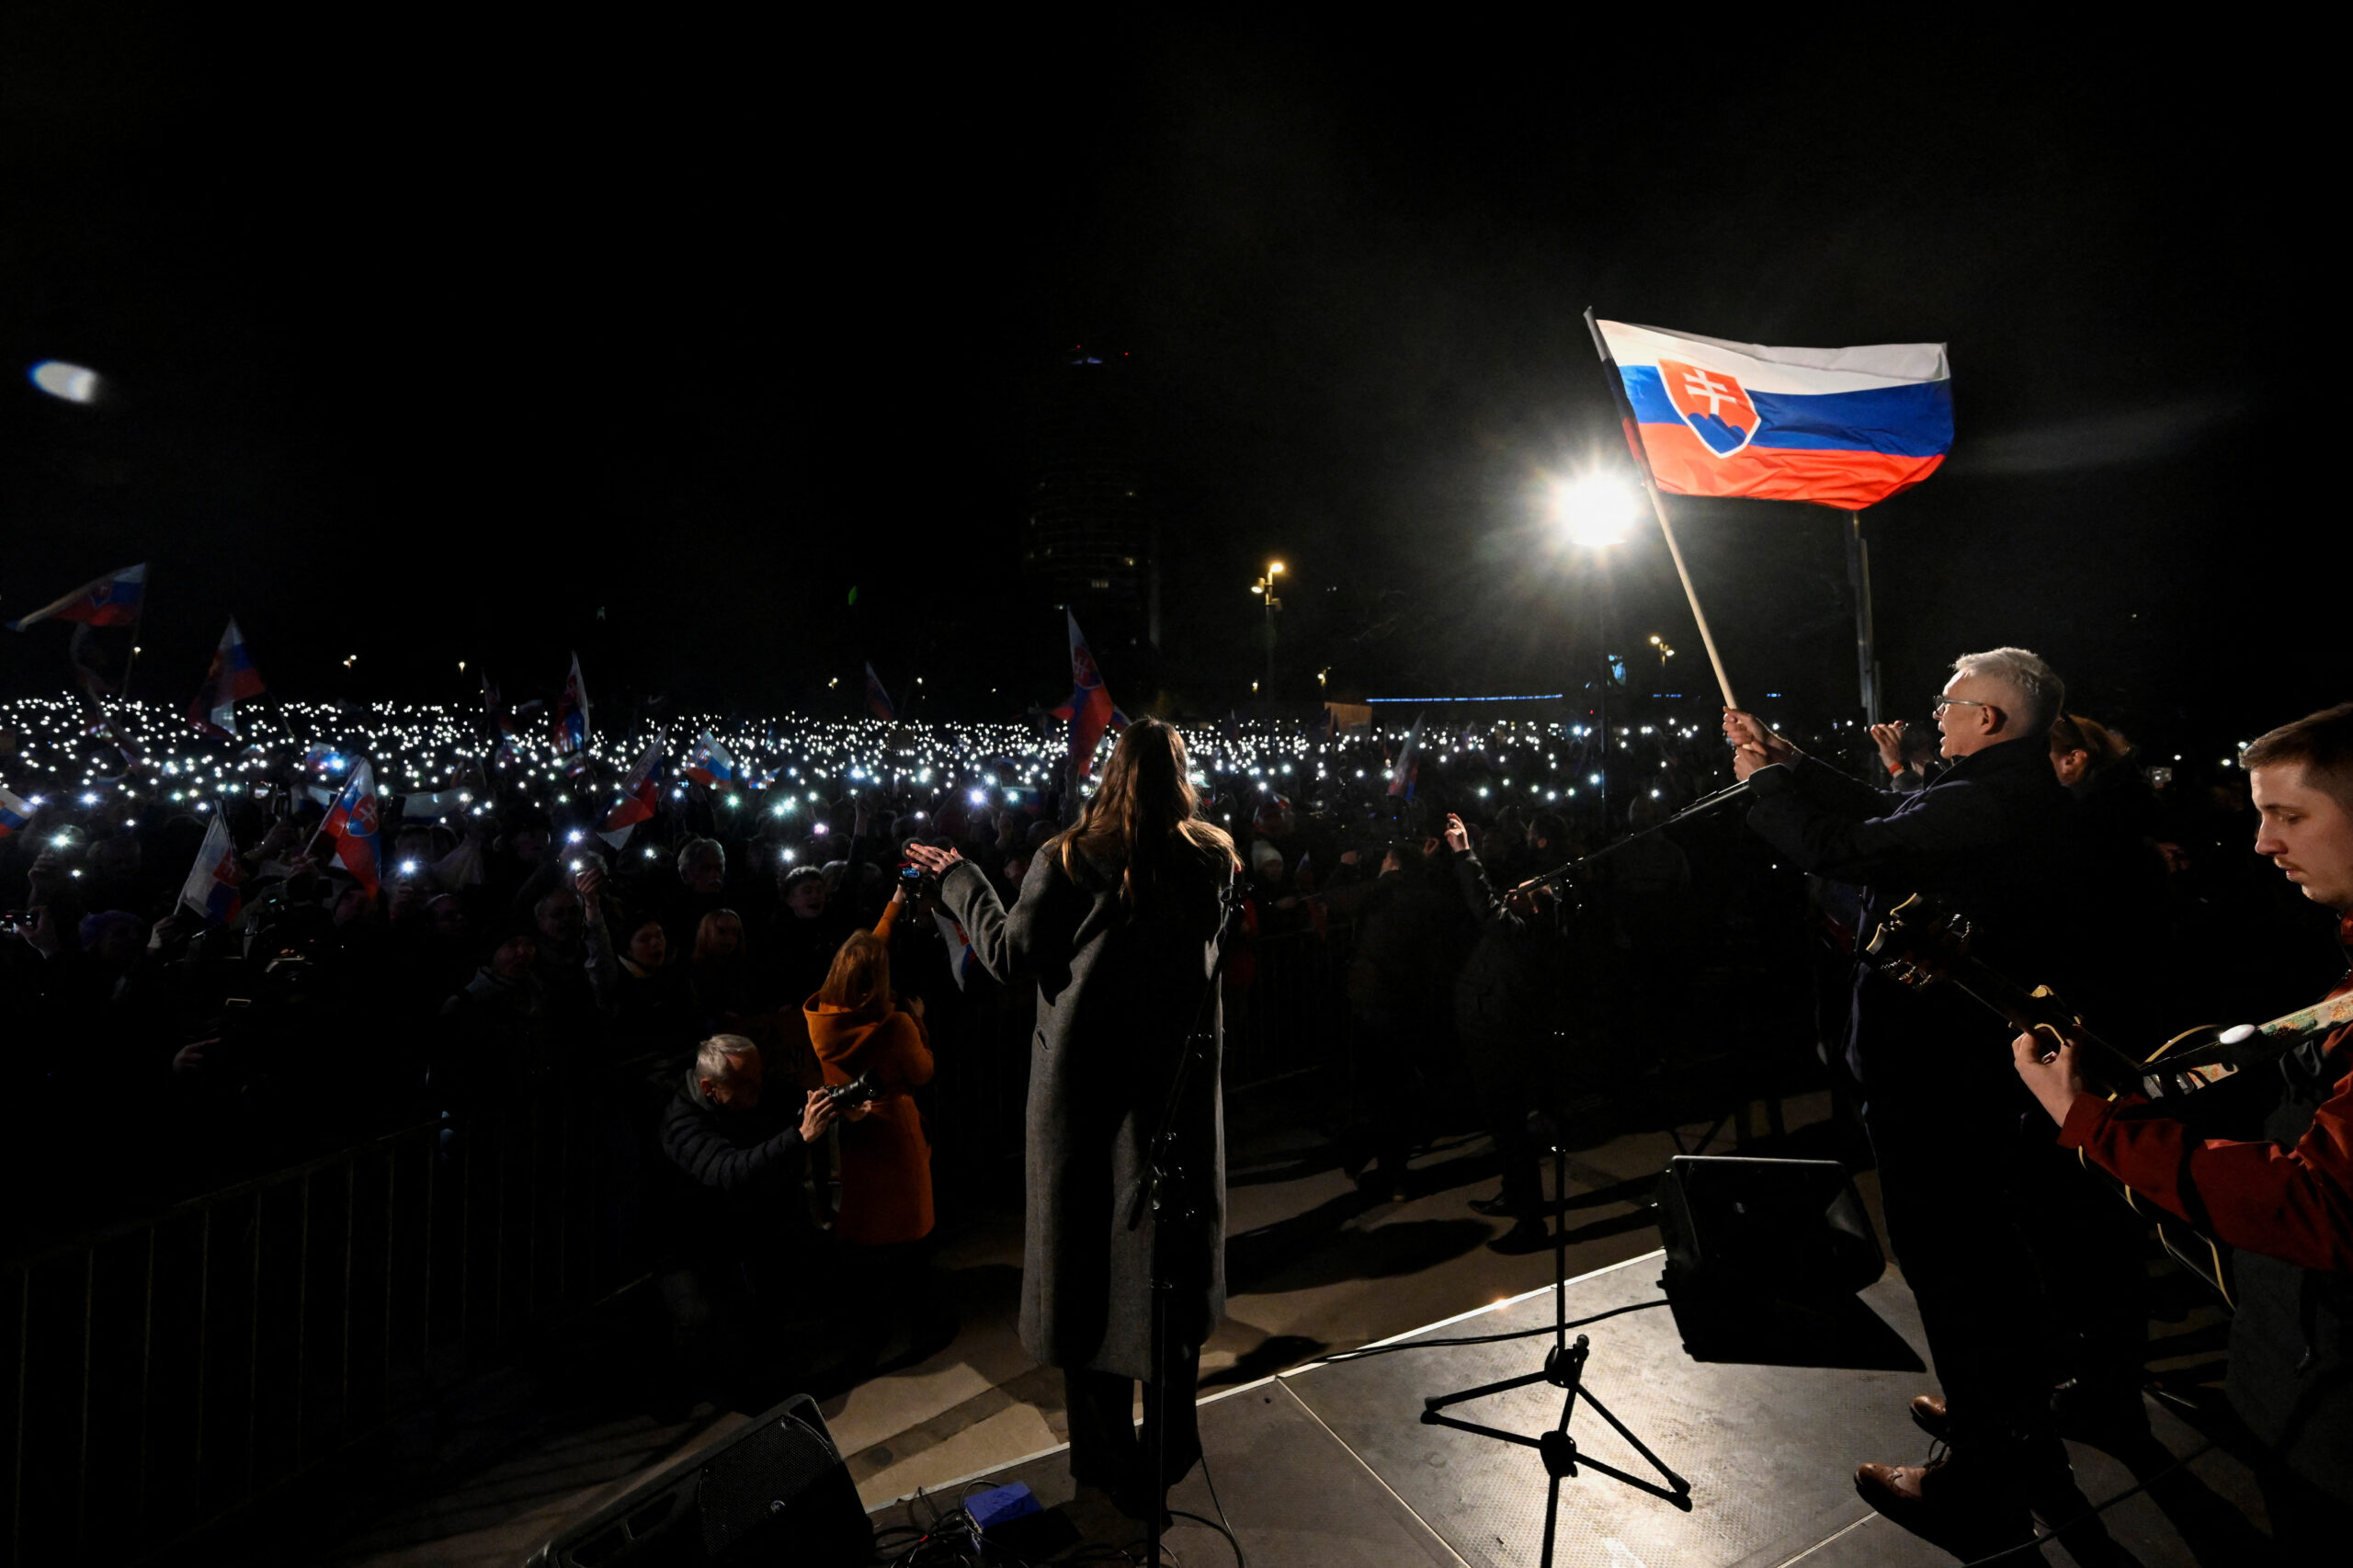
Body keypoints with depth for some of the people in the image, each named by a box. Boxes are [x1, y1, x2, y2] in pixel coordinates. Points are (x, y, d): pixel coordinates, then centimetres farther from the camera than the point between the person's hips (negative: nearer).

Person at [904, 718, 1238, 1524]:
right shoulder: (1211, 858, -6)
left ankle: (1109, 1458, 27)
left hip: (1084, 1083, -2)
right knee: (1172, 1255, 18)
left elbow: (1010, 955, -7)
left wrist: (959, 879, 7)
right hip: (1179, 1078, 2)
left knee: (1088, 1254, 13)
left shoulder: (1070, 858, -12)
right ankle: (1171, 1443, 35)